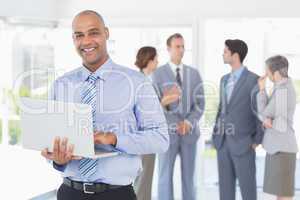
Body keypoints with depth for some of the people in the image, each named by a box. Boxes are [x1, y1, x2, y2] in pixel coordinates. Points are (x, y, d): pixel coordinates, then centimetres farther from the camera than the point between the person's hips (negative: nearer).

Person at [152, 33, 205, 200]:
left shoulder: (194, 73, 7)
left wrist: (188, 123, -13)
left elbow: (200, 103, 2)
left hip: (190, 132, 3)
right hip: (168, 132, -3)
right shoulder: (158, 74, -2)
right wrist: (175, 125, -19)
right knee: (165, 176, 0)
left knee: (188, 176, 8)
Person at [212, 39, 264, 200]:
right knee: (225, 185, 9)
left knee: (247, 185, 0)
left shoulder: (254, 80, -11)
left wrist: (257, 141, -9)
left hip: (243, 143, -6)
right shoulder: (225, 80, 11)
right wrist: (215, 134, 11)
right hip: (223, 142, 6)